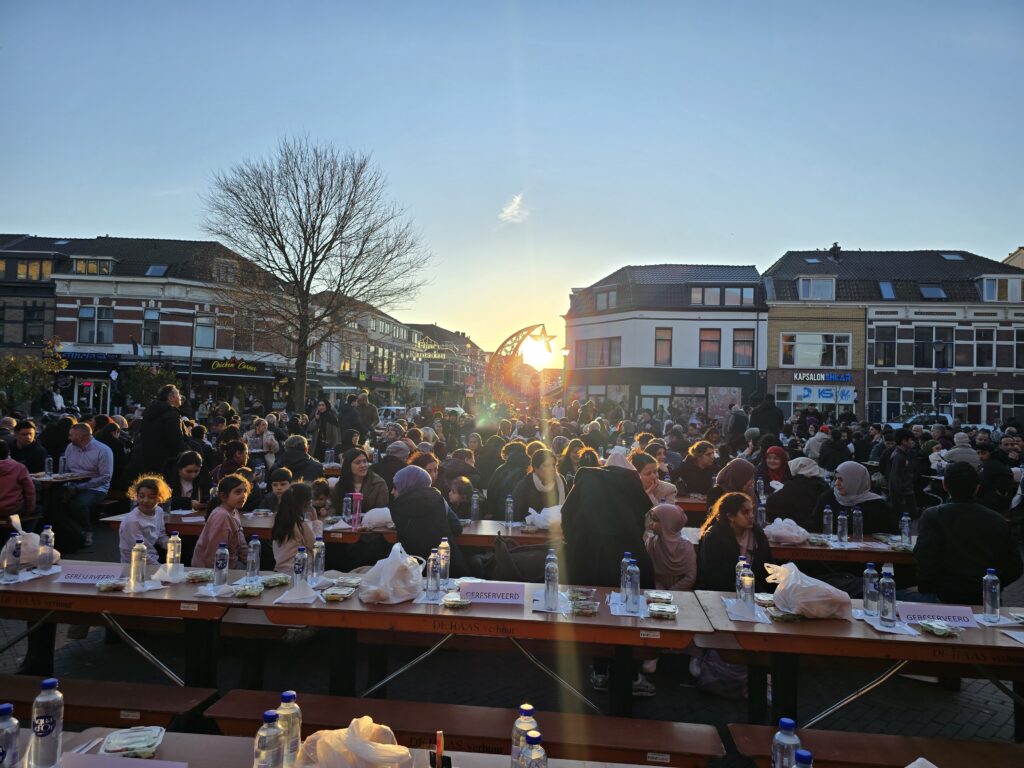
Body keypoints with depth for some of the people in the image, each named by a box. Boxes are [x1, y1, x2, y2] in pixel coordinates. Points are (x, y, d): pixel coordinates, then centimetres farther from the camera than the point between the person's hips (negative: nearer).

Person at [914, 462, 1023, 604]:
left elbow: (925, 560, -21)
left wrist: (925, 589, -6)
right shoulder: (998, 520, 1)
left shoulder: (932, 516, -12)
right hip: (987, 600, 5)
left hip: (946, 598, -5)